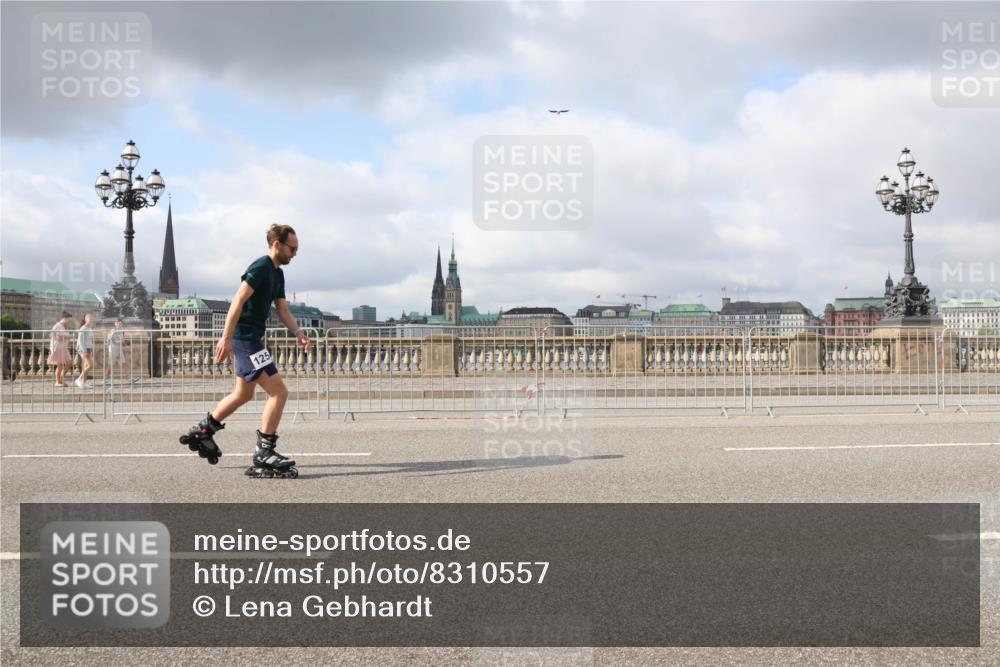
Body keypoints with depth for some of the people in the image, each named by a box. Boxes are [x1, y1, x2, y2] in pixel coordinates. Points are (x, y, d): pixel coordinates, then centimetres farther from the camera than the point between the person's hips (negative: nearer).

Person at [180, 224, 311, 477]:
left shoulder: (277, 274, 15)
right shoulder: (261, 267, -14)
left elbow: (283, 310, 15)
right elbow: (238, 300, -21)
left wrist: (298, 333, -3)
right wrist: (227, 338, -26)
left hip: (252, 339, 11)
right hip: (245, 338, -11)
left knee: (244, 394, 23)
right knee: (279, 392, -11)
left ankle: (202, 430, 38)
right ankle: (263, 455, -6)